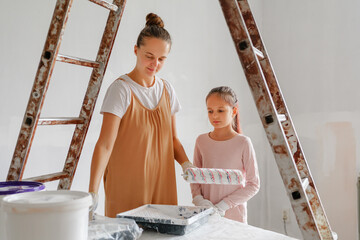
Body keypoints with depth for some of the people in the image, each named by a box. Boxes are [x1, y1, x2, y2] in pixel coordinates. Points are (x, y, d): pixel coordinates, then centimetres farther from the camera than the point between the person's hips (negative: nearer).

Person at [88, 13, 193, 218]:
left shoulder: (167, 90, 6)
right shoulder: (121, 89, -12)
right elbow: (105, 144, -20)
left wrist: (186, 164, -5)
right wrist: (93, 193, -28)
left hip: (161, 182, 6)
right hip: (127, 185, -5)